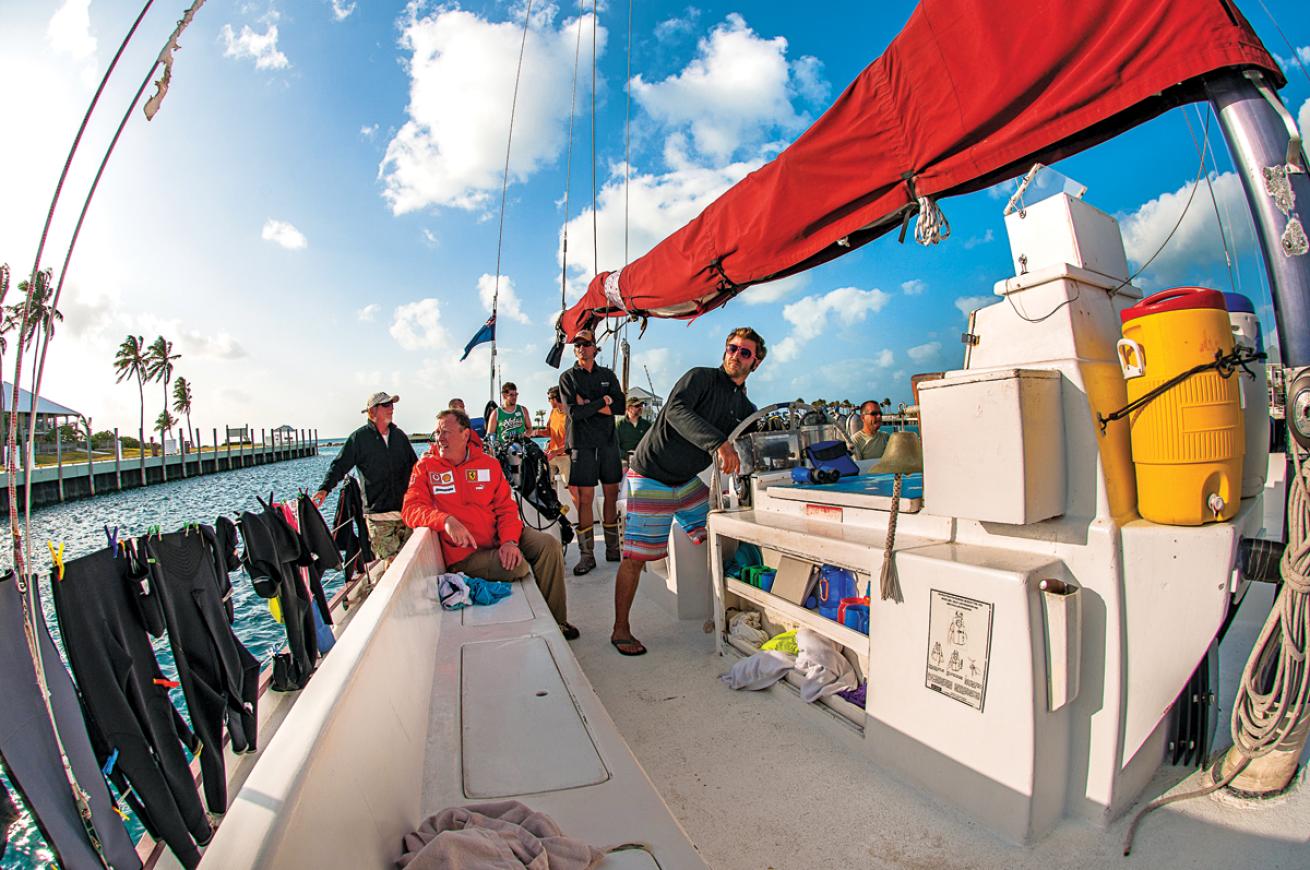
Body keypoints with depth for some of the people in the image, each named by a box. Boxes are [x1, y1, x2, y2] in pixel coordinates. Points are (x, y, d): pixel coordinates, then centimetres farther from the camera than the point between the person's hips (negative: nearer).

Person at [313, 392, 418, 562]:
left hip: (405, 510, 4)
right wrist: (325, 488, -16)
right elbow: (339, 465, -3)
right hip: (378, 513, -4)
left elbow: (414, 465, 21)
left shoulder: (399, 435, 12)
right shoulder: (359, 437, -1)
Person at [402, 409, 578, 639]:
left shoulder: (488, 464, 6)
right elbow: (411, 509, -10)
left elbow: (506, 507, 3)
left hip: (499, 535, 4)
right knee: (517, 567, -28)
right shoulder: (426, 467, 1)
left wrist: (510, 540, -16)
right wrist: (446, 520, -30)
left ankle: (554, 620, 0)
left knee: (549, 545, -15)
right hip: (463, 552, -4)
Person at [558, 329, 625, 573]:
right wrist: (603, 401, -7)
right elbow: (574, 412, -9)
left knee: (611, 495, 6)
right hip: (583, 444, -3)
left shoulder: (608, 375, 14)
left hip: (609, 441, 3)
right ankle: (586, 555, 2)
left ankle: (613, 549, 18)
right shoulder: (568, 377, 5)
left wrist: (589, 405, -7)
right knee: (585, 498, -5)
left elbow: (620, 405, 1)